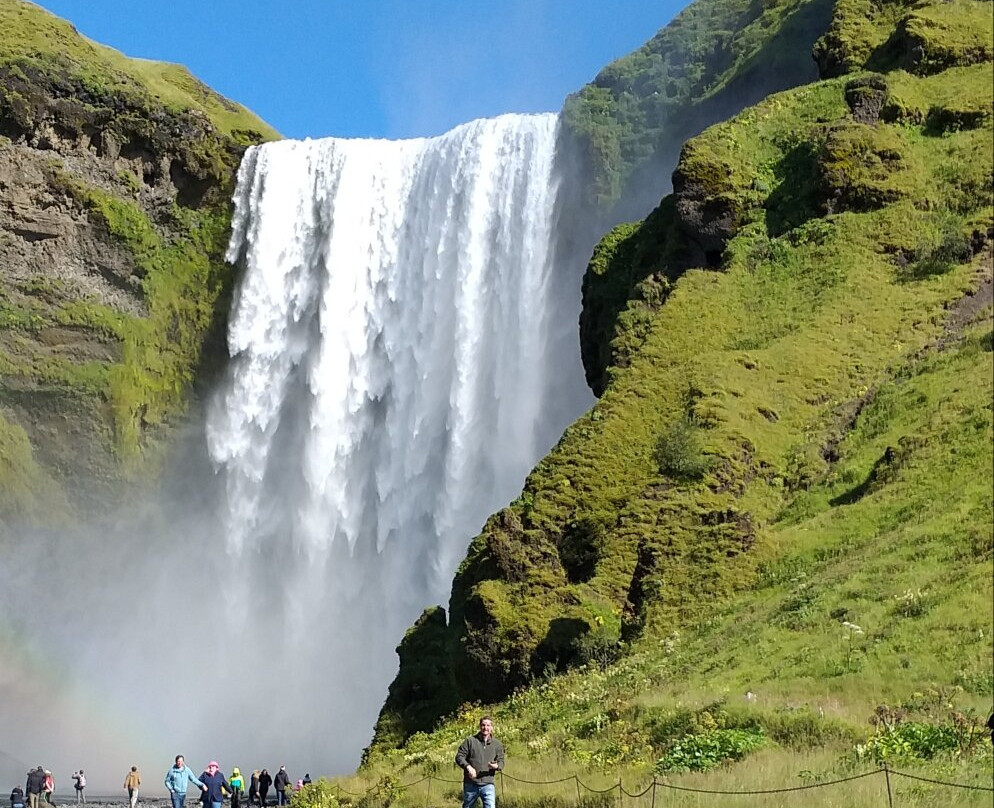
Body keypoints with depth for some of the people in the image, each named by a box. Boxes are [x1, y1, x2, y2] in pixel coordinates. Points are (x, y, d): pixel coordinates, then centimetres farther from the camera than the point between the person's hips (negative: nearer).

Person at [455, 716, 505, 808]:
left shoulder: (497, 744, 9)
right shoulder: (470, 741, 2)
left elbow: (501, 761, 9)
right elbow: (459, 756, 0)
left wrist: (496, 766, -16)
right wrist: (468, 766, -19)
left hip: (487, 784, 0)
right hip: (470, 784, 0)